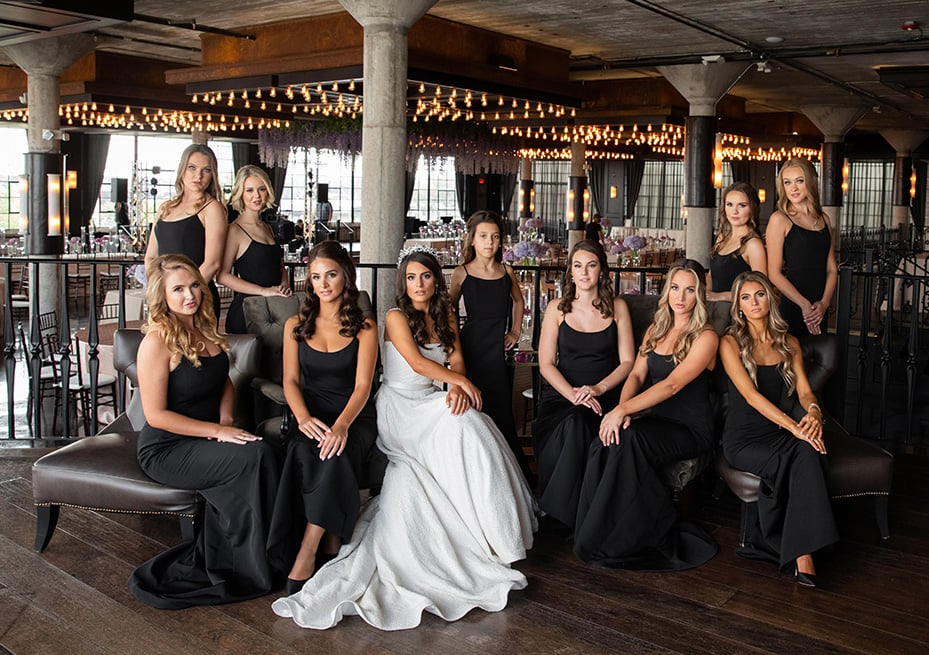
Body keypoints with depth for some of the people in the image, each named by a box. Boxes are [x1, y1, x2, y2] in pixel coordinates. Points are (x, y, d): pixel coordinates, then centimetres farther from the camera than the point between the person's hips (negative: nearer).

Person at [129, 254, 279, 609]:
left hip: (206, 441, 6)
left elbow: (223, 381, 20)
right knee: (256, 456, -27)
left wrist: (226, 420, 1)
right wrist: (216, 431, -19)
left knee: (258, 453, -26)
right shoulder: (158, 342, -15)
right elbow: (156, 415, -17)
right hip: (166, 450, -6)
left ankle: (210, 564, -10)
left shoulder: (204, 329, 8)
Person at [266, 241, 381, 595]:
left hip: (355, 417, -2)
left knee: (336, 455, -35)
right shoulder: (296, 325, 14)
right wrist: (303, 417, -17)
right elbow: (290, 380, 6)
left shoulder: (364, 328, 5)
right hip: (311, 416, 2)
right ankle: (332, 547, -26)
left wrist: (341, 425, -26)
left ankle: (305, 556, -30)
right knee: (306, 453, -34)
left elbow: (362, 386, -6)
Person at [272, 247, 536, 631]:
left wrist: (456, 386, -14)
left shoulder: (445, 315, 16)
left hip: (432, 405, 5)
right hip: (400, 407, -5)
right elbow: (417, 363, -14)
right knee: (462, 425, -28)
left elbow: (455, 358, 7)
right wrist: (462, 381, -11)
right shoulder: (397, 317, -3)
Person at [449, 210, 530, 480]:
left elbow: (517, 299, 26)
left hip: (500, 350, 3)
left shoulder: (506, 271, 8)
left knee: (501, 414, 4)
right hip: (472, 350, -3)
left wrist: (515, 331, 19)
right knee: (478, 413, -4)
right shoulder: (461, 274, -1)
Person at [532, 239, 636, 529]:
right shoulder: (557, 309, 8)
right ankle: (562, 515, -18)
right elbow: (546, 364, 2)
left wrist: (597, 389, -14)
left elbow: (627, 361, 4)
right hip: (562, 393, 0)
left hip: (605, 395, 0)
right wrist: (572, 394, -15)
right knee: (572, 425, -35)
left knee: (578, 424, -35)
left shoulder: (617, 307, 9)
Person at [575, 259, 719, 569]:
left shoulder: (705, 337, -7)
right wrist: (622, 410, -17)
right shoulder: (655, 330, 15)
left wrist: (624, 409, -28)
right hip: (652, 420, 5)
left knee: (628, 441, -33)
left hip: (689, 430, -5)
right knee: (604, 444, -26)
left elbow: (672, 385, -19)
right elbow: (636, 374, 5)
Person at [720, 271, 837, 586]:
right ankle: (799, 550, -18)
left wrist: (813, 411, -20)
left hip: (782, 433, 3)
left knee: (807, 451, -31)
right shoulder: (731, 343, -2)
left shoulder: (789, 343, 14)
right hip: (744, 437, -3)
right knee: (786, 462, -33)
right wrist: (793, 426, -26)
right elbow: (751, 395, -14)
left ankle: (801, 552, -30)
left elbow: (804, 390, 5)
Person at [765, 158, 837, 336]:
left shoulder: (823, 218, 12)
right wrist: (804, 304, -13)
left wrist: (824, 303, -3)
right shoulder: (779, 219, -5)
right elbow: (774, 273, -9)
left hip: (819, 310, 6)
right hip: (790, 307, -5)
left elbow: (832, 269, 12)